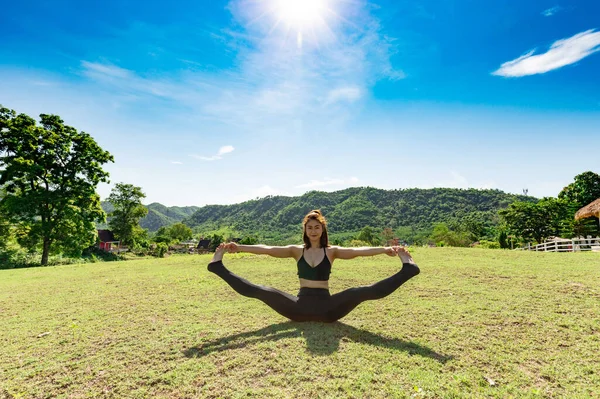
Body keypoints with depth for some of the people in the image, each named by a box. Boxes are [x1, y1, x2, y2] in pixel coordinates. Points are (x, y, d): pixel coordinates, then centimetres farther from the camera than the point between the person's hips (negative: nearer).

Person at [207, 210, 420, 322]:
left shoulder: (332, 251, 0)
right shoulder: (297, 251, 3)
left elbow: (357, 251, -15)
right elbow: (268, 249, -8)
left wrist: (384, 249, -29)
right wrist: (239, 247, -18)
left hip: (327, 307, -1)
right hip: (300, 306, 1)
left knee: (363, 292, -24)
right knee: (261, 291, -17)